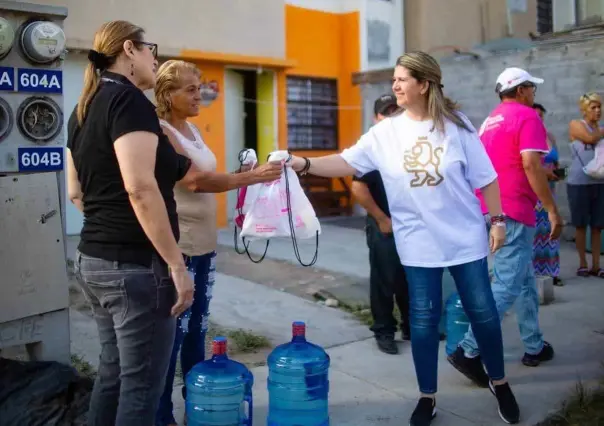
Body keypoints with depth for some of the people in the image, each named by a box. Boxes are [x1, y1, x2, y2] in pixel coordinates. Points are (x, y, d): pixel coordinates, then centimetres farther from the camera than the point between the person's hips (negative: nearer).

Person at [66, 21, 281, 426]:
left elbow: (76, 191, 19)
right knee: (141, 385, 1)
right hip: (135, 265, -9)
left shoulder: (84, 108, 14)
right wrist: (176, 265, -21)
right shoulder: (129, 99, -13)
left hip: (93, 260, 10)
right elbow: (140, 188, -24)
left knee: (113, 373, 19)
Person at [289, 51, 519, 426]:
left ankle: (500, 383, 34)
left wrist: (497, 220, -1)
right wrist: (303, 163, -19)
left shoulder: (456, 124, -5)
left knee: (482, 312, 9)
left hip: (466, 238, -1)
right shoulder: (385, 132, -1)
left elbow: (485, 177, 0)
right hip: (418, 244, 1)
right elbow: (346, 162, -6)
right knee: (424, 319, 7)